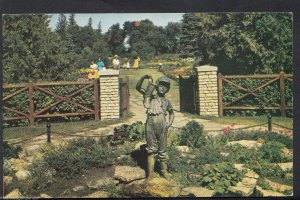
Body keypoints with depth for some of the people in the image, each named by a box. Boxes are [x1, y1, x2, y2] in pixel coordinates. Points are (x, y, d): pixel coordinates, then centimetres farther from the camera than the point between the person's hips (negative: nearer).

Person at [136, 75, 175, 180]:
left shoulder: (167, 101, 19)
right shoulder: (151, 96, 14)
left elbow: (171, 113, 30)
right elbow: (138, 87, 8)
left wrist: (169, 123, 13)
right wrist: (144, 77, -5)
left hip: (162, 125, 2)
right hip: (151, 124, -2)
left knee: (162, 149, 9)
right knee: (151, 149, 2)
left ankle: (164, 170, 22)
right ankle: (150, 174, 5)